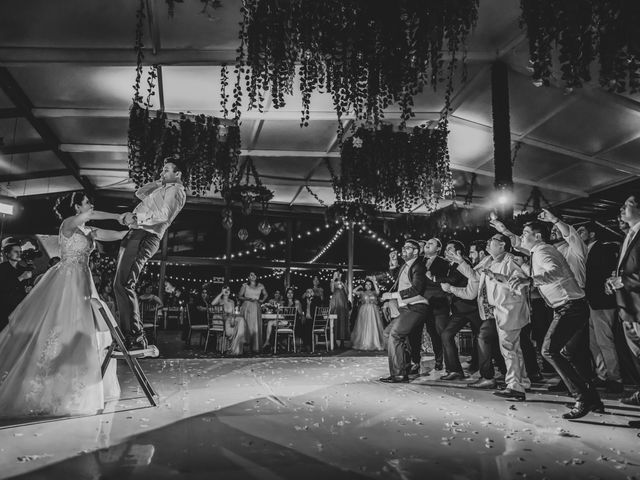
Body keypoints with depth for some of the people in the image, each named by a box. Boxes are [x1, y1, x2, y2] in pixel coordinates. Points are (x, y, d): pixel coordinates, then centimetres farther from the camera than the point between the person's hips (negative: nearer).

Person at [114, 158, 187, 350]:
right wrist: (158, 182, 27)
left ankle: (135, 337, -17)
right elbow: (139, 193, 39)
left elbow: (164, 215, -18)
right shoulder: (162, 189, 28)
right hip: (135, 235, 10)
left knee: (123, 284, -19)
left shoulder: (176, 191, -2)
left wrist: (137, 217, -14)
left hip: (146, 237, -10)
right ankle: (135, 336, 15)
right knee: (120, 285, 11)